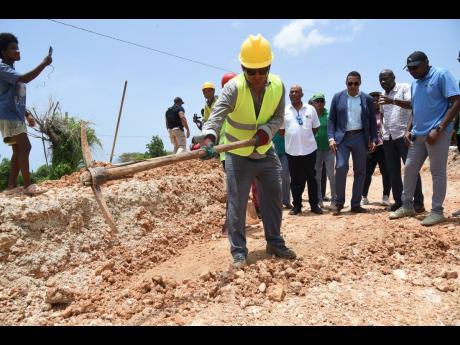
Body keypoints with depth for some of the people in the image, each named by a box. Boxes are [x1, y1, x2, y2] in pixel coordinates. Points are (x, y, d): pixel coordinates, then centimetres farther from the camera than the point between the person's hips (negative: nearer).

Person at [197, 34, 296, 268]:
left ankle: (275, 243, 27)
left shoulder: (277, 86, -8)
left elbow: (278, 117, -4)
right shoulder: (233, 88, -21)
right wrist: (209, 138, -55)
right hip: (238, 157, -4)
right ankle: (239, 252, 8)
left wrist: (266, 131, -26)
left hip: (266, 153, 4)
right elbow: (216, 115, -35)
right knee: (236, 204, -3)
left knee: (273, 199, 10)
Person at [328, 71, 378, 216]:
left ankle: (356, 204, 13)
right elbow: (331, 119, 3)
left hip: (360, 138, 2)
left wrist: (373, 139, 0)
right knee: (341, 167, -15)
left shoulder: (367, 99, 7)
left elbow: (372, 121, 10)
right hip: (342, 137, -2)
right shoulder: (337, 97, 4)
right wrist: (331, 138, -8)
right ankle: (339, 203, -1)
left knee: (360, 171, 4)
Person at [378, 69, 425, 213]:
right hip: (387, 137, 6)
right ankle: (398, 201, 13)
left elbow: (412, 104, -18)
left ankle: (418, 202, 1)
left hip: (403, 134, -6)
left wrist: (393, 101, -32)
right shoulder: (383, 96, 18)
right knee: (393, 171, 6)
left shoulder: (405, 88, -1)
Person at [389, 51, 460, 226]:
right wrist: (408, 130, 8)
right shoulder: (414, 84, 15)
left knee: (438, 172, -1)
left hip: (436, 133, -7)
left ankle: (437, 211, 8)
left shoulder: (442, 75, -7)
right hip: (417, 134, 8)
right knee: (409, 169, 9)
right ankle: (407, 206, 21)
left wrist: (438, 129, -19)